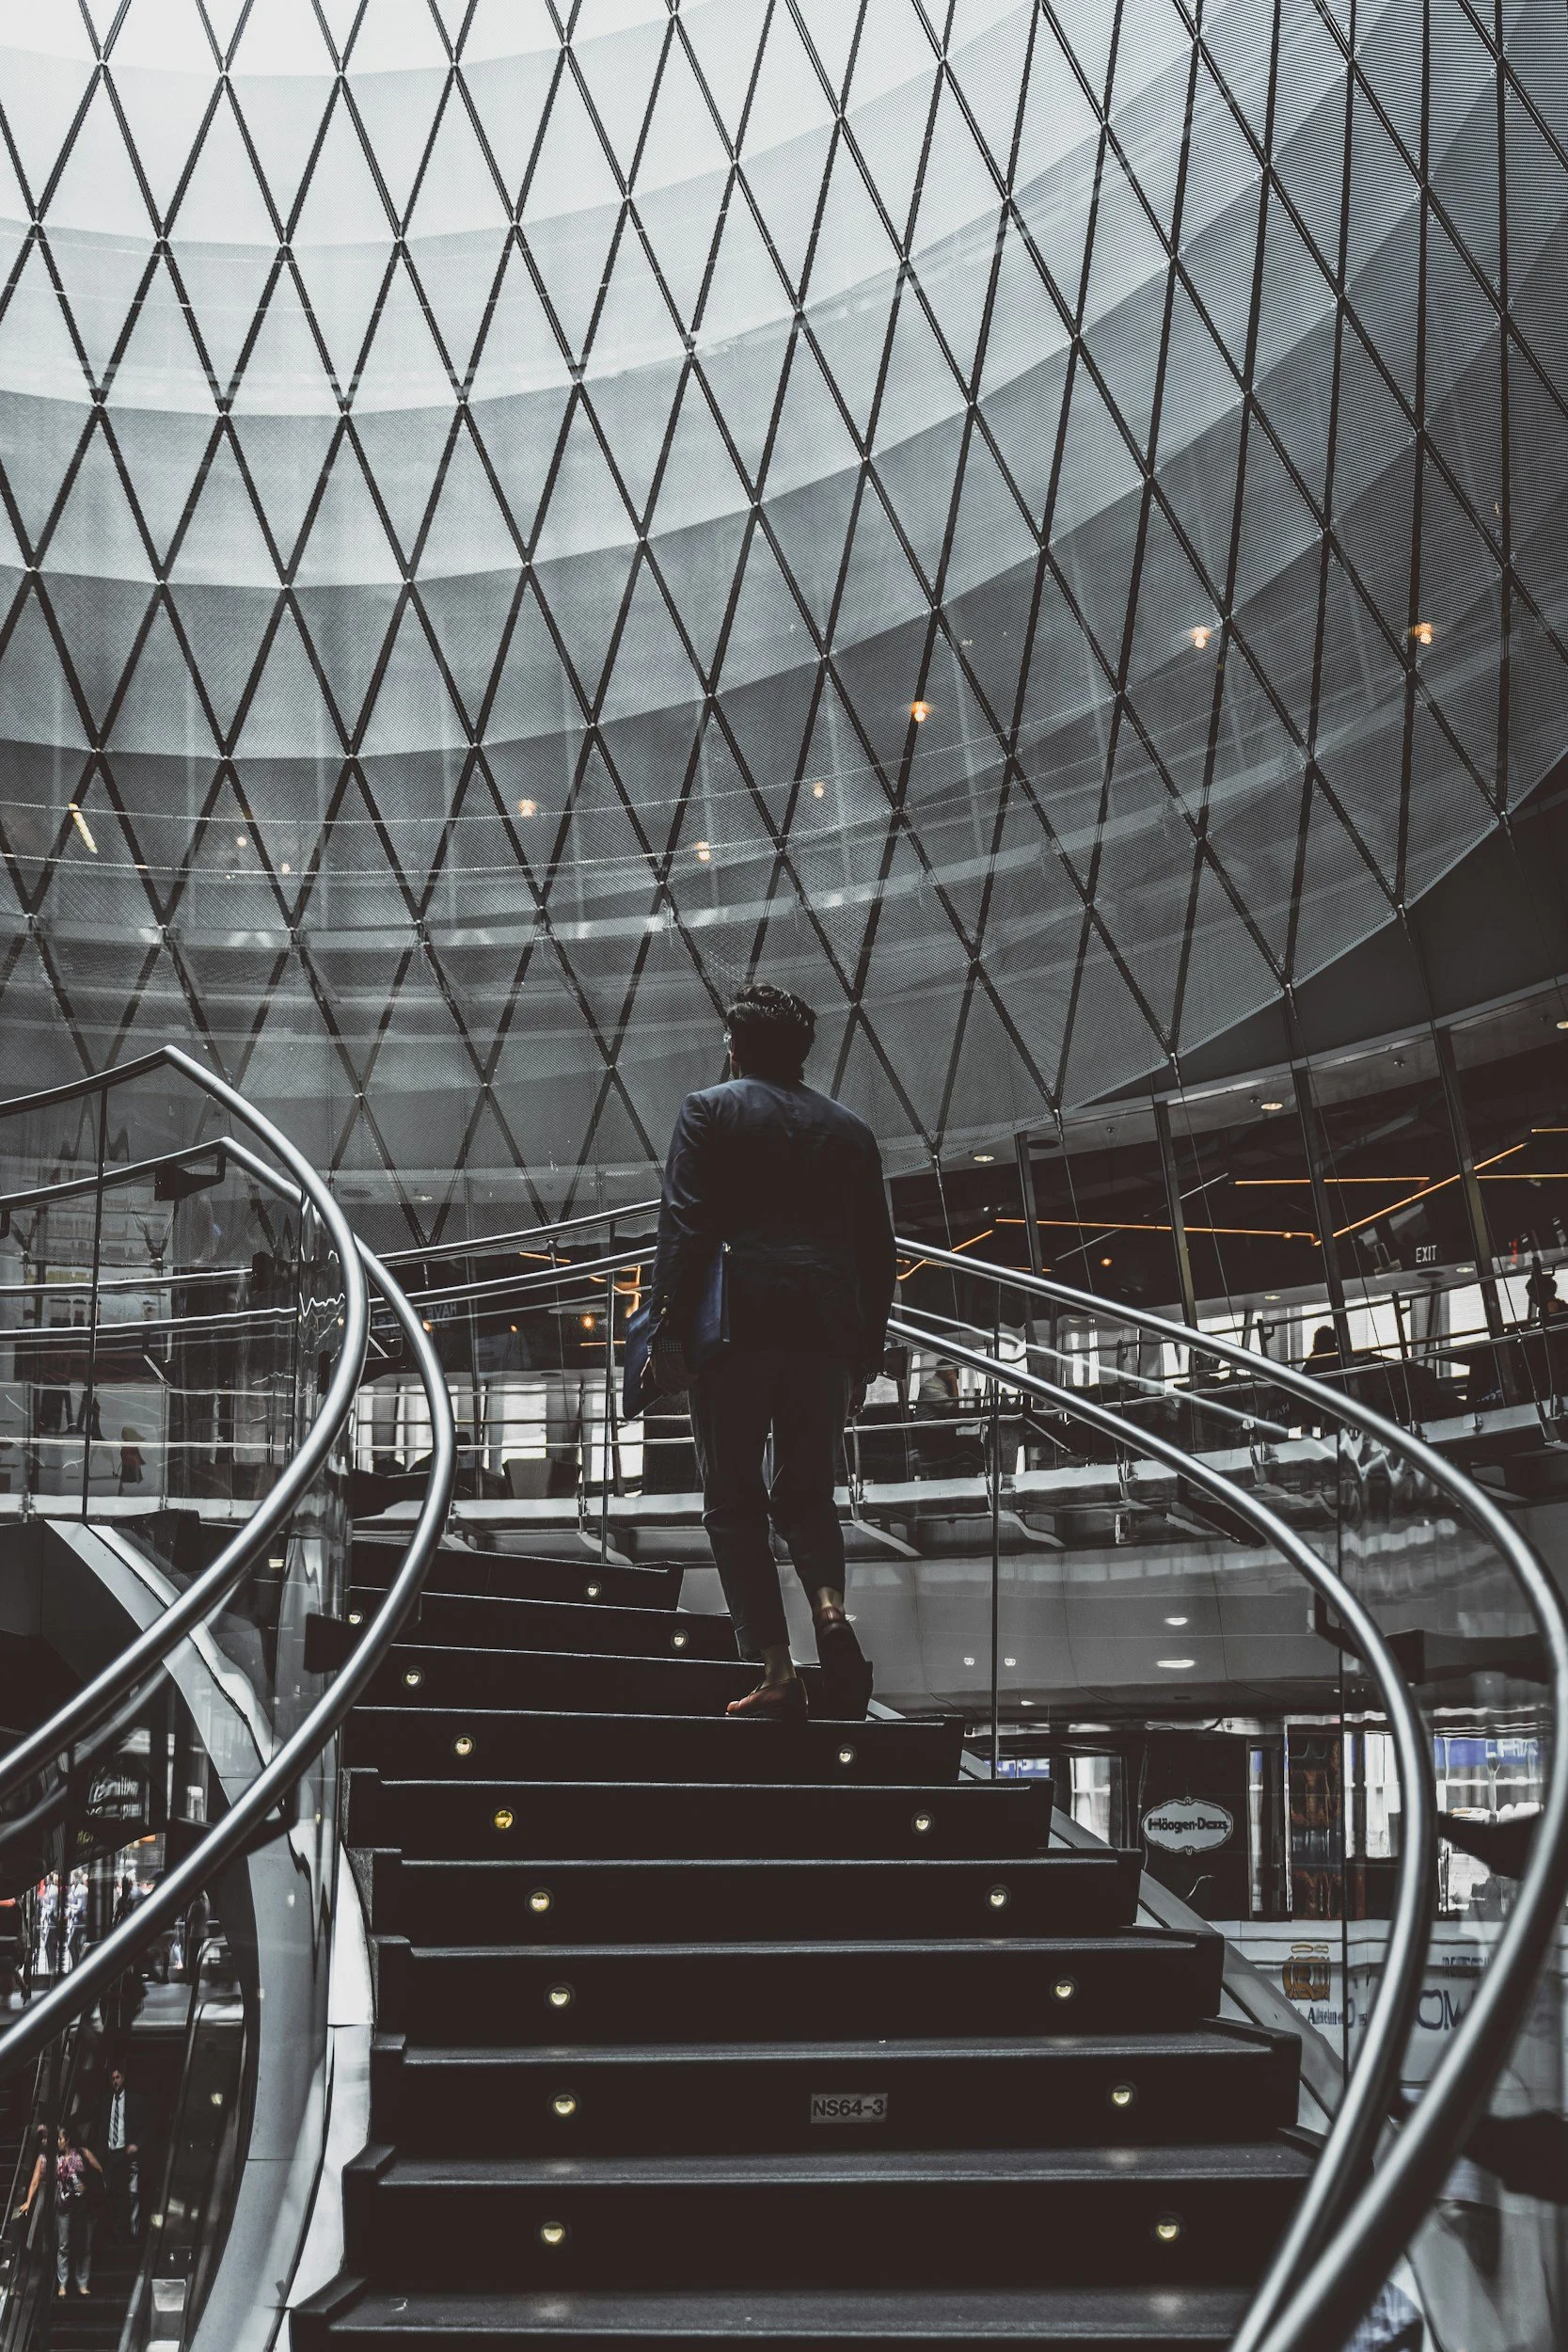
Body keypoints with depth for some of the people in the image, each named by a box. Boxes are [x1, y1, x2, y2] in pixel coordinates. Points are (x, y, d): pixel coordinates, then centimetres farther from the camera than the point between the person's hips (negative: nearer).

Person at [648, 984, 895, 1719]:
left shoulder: (709, 1111, 3)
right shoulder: (849, 1129, 15)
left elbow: (684, 1225, -8)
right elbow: (877, 1251, 14)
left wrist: (668, 1329, -8)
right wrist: (866, 1356, 19)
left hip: (735, 1327, -4)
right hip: (826, 1334, 4)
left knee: (734, 1503, 4)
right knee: (808, 1494, 16)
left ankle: (777, 1672, -2)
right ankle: (831, 1608, -11)